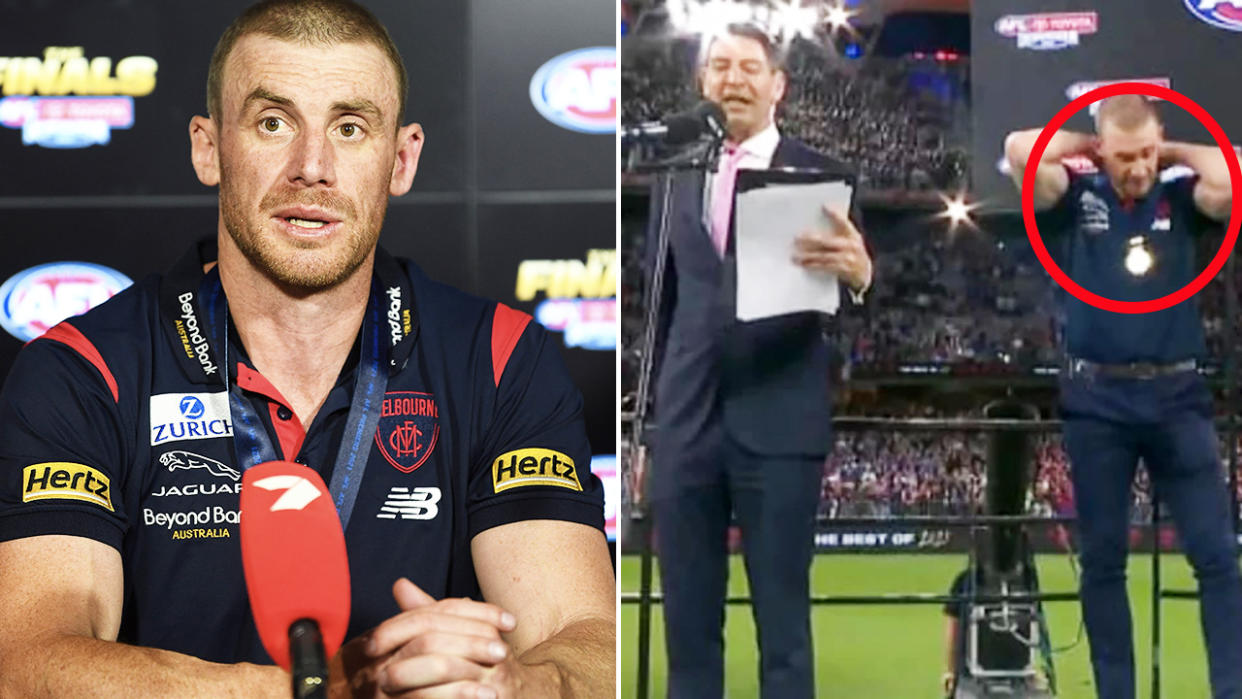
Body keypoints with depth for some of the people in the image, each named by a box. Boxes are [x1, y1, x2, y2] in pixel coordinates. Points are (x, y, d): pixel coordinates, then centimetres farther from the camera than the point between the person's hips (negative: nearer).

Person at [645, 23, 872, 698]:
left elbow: (846, 277, -10)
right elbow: (666, 307, 15)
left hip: (777, 424, -4)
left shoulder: (820, 176, 1)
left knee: (782, 618, 1)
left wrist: (857, 275, -34)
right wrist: (651, 425, 13)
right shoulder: (677, 179, 13)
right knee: (687, 618, 8)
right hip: (686, 424, 4)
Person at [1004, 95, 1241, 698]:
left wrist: (1172, 153, -2)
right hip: (1098, 401, 0)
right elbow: (1020, 151, -12)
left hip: (1177, 397, 0)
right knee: (1103, 560, 6)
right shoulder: (1079, 197, 3)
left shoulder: (1181, 196, 4)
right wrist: (1083, 146, 2)